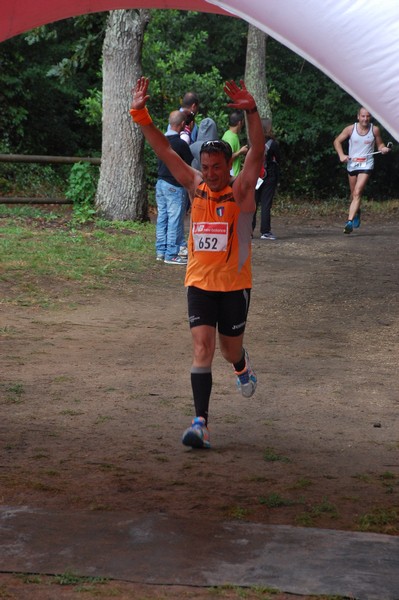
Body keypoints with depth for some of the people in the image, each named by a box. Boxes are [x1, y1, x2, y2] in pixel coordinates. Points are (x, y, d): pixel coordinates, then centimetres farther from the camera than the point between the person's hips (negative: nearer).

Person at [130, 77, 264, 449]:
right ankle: (201, 423, -13)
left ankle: (241, 365, 50)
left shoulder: (241, 189, -8)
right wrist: (140, 113, -14)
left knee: (230, 349, 11)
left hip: (234, 284, -2)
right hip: (199, 282, 2)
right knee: (201, 347, -10)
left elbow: (257, 152, -24)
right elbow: (163, 150, -3)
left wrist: (251, 112, -39)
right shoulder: (195, 186, 1)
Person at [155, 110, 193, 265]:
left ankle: (161, 251, 17)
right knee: (175, 220, -3)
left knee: (162, 218, 12)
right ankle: (171, 254, -1)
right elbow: (191, 164, -8)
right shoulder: (181, 144, -16)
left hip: (161, 182, 8)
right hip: (175, 186, -8)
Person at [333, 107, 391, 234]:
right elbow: (337, 141, 6)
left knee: (357, 193, -17)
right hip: (352, 164, 3)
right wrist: (341, 155, -9)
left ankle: (350, 221, -24)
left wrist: (383, 149, -16)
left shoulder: (375, 130, -3)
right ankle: (356, 212, 46)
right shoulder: (350, 129, -3)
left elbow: (380, 144, 8)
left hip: (366, 165, -3)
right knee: (353, 194, 16)